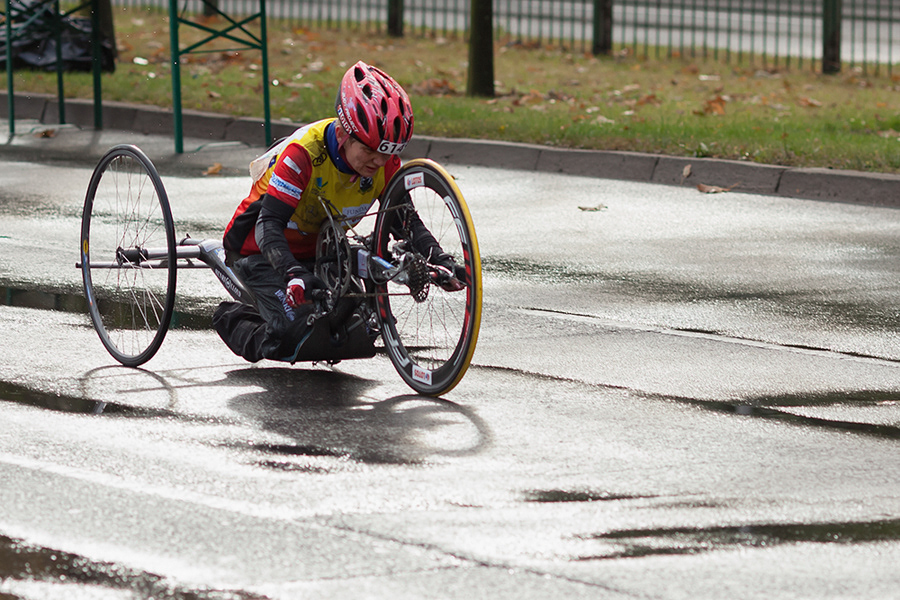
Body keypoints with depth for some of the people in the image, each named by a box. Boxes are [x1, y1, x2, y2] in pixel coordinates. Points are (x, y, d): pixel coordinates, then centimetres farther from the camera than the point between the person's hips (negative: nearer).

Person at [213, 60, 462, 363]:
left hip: (315, 252, 6)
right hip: (260, 248, -6)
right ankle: (233, 320, 6)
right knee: (297, 336, -24)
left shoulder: (384, 162, -15)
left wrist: (438, 258, -24)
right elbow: (270, 227, -35)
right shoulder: (303, 153, -32)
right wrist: (294, 274, -52)